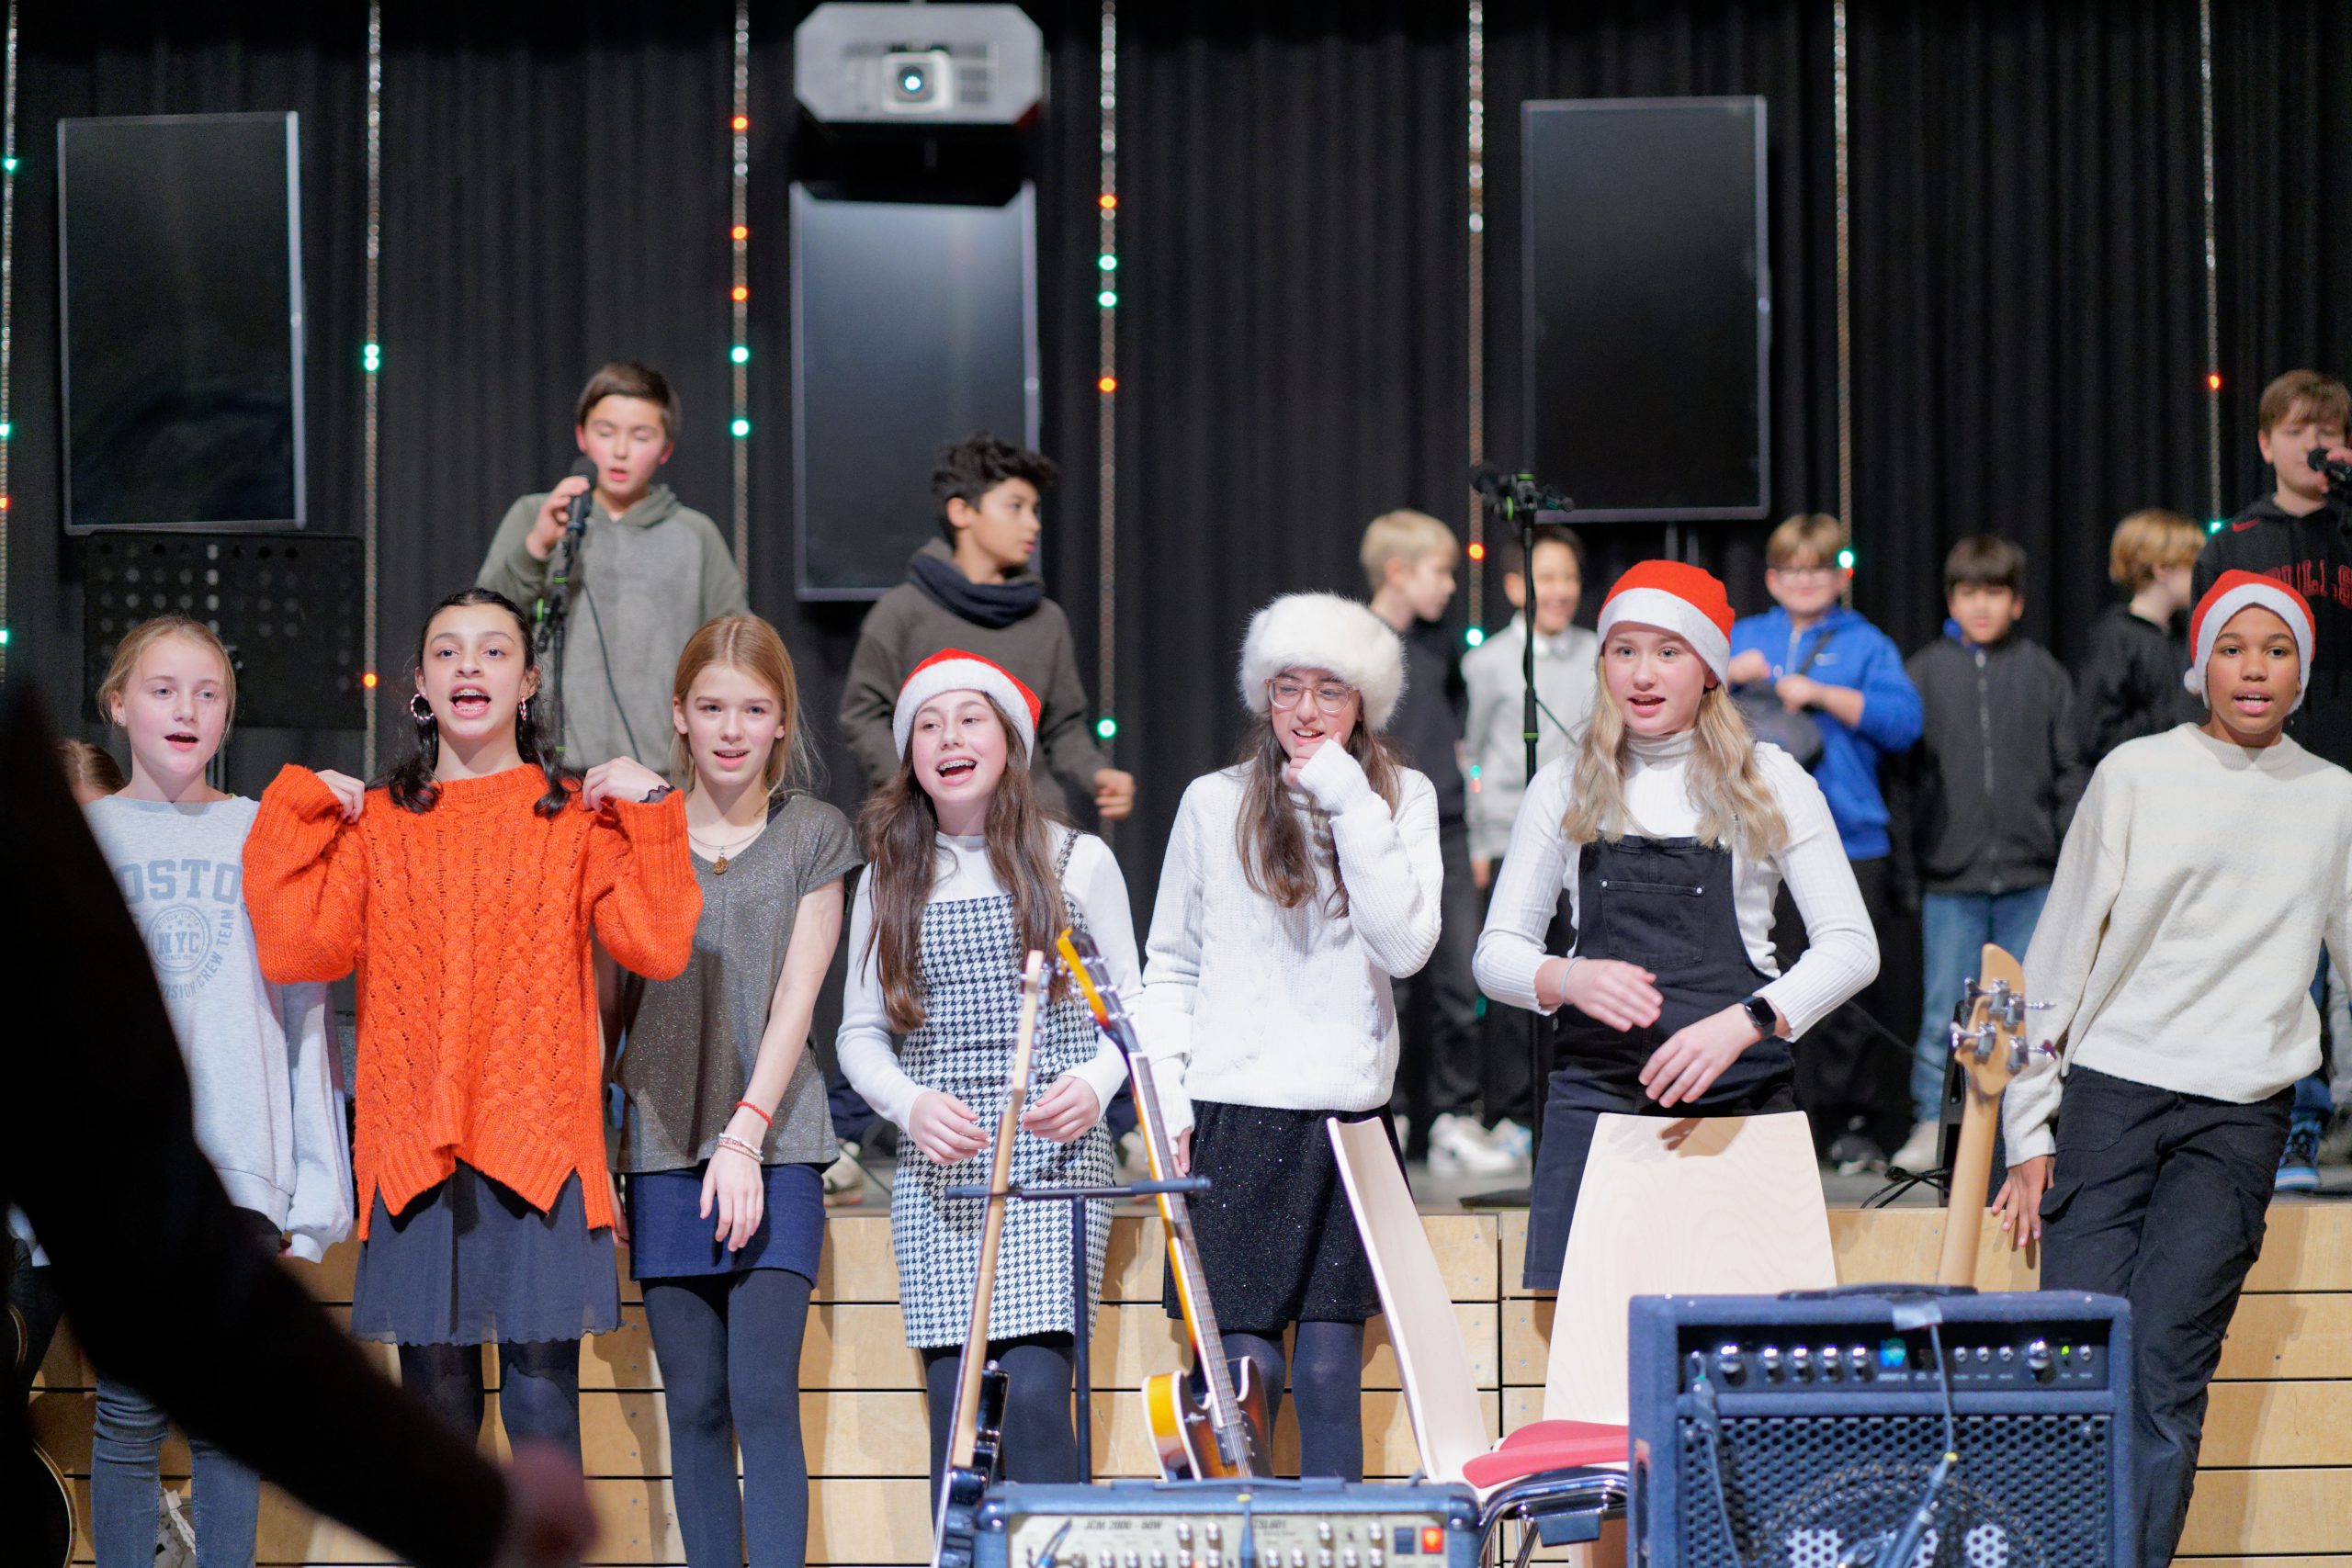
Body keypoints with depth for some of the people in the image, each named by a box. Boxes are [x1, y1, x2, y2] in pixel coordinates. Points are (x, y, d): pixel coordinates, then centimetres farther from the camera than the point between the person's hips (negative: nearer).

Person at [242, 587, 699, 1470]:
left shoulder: (577, 817, 8)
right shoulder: (373, 822, 12)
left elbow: (657, 945, -6)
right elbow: (297, 946, -3)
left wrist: (649, 813, -9)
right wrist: (298, 810, -1)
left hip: (539, 1147, -2)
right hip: (413, 1151, 2)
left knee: (543, 1414, -4)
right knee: (435, 1415, 7)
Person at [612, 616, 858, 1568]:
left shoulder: (815, 835, 5)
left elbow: (795, 999, -2)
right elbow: (611, 994, 11)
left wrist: (745, 1134, -12)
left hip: (772, 1146, -2)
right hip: (663, 1146, 2)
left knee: (764, 1395, -12)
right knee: (693, 1404, 2)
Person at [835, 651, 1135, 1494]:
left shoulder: (1076, 861, 8)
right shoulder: (887, 882, 13)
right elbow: (860, 1031, 13)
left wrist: (1095, 1083, -11)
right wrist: (913, 1104, -7)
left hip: (1054, 1159, -2)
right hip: (936, 1171, 2)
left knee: (1036, 1389, -15)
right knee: (952, 1399, -4)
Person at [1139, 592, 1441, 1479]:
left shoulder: (1404, 799, 6)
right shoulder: (1213, 805, 6)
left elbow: (1406, 947, -9)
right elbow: (1170, 968, 12)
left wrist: (1350, 804, -11)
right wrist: (1168, 1102, 2)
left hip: (1350, 1115, 0)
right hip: (1234, 1117, 0)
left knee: (1329, 1372, 0)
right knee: (1244, 1370, -8)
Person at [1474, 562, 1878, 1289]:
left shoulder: (1771, 784, 6)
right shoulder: (1565, 788, 12)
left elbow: (1851, 948, 0)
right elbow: (1497, 953, 11)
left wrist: (1742, 1024, -16)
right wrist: (1568, 979, -12)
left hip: (1740, 1099, -1)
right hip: (1595, 1094, 1)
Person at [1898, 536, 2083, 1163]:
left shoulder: (2042, 672, 8)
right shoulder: (1925, 671, 5)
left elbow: (2070, 773, 10)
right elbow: (1897, 764, 7)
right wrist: (1904, 861, 2)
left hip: (2030, 876, 1)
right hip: (1950, 876, -1)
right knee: (1945, 1008, -4)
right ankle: (1933, 1122, 3)